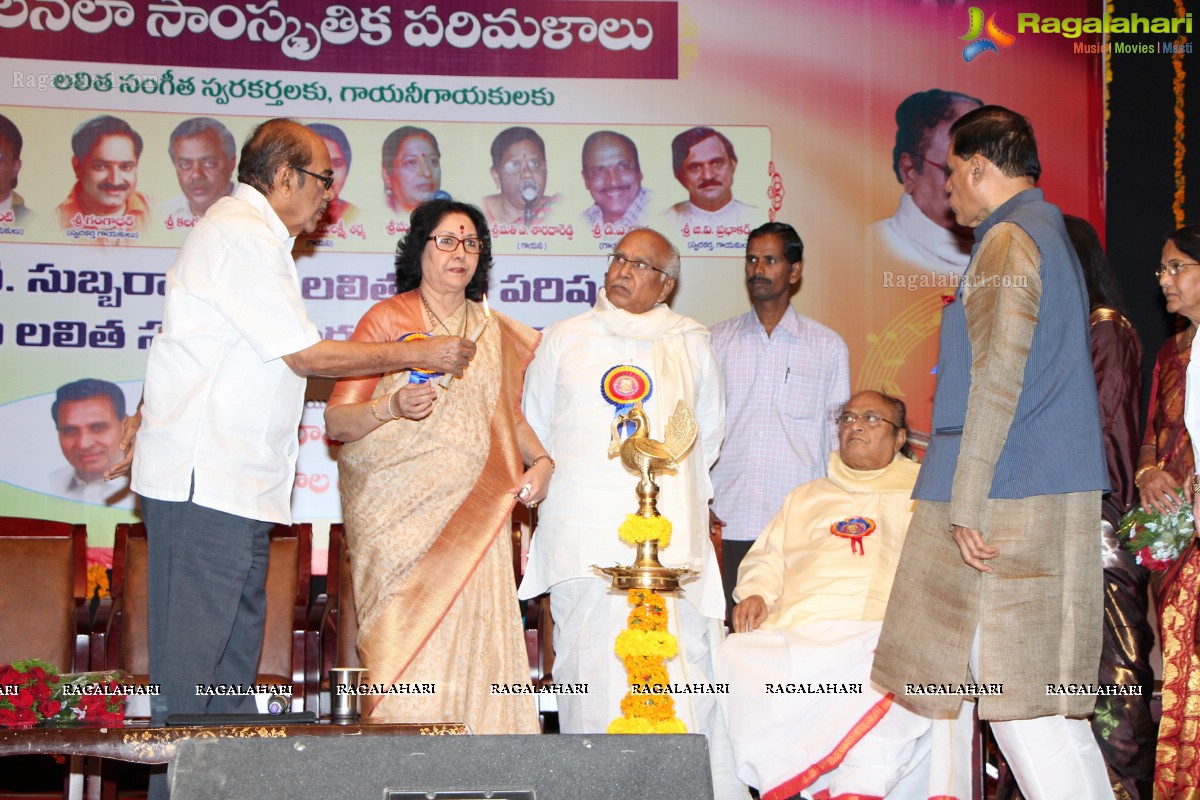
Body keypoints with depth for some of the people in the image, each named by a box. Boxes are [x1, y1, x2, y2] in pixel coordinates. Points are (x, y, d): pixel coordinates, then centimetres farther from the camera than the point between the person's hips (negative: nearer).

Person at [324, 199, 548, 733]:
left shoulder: (494, 331, 15)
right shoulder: (387, 319, 2)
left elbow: (508, 413, 27)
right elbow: (336, 421, -3)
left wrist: (540, 459, 8)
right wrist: (393, 406, -22)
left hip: (474, 516, 4)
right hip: (400, 511, -4)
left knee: (474, 637, -4)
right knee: (408, 638, -11)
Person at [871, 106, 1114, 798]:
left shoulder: (1007, 241, -10)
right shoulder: (1054, 237, 21)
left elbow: (999, 376, -19)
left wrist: (965, 502, -19)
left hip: (1008, 501, -10)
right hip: (1062, 498, 10)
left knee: (1015, 690, -7)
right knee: (1047, 691, 11)